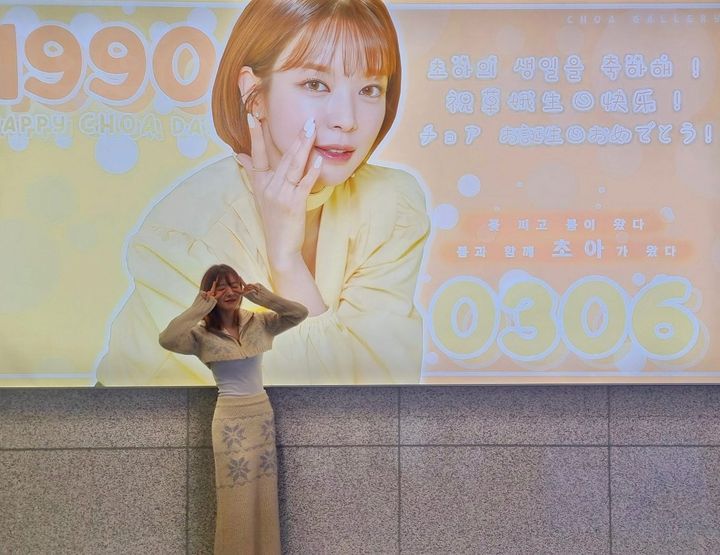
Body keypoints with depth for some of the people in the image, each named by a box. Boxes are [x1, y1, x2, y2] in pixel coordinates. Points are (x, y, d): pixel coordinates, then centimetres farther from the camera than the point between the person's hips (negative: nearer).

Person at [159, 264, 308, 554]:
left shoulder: (258, 322, 2)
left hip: (262, 411, 4)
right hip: (231, 417, -4)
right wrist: (201, 306, -21)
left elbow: (300, 313, -4)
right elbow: (167, 340, -28)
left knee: (264, 498, 12)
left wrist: (260, 295, -10)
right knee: (236, 501, 1)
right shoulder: (202, 334, -9)